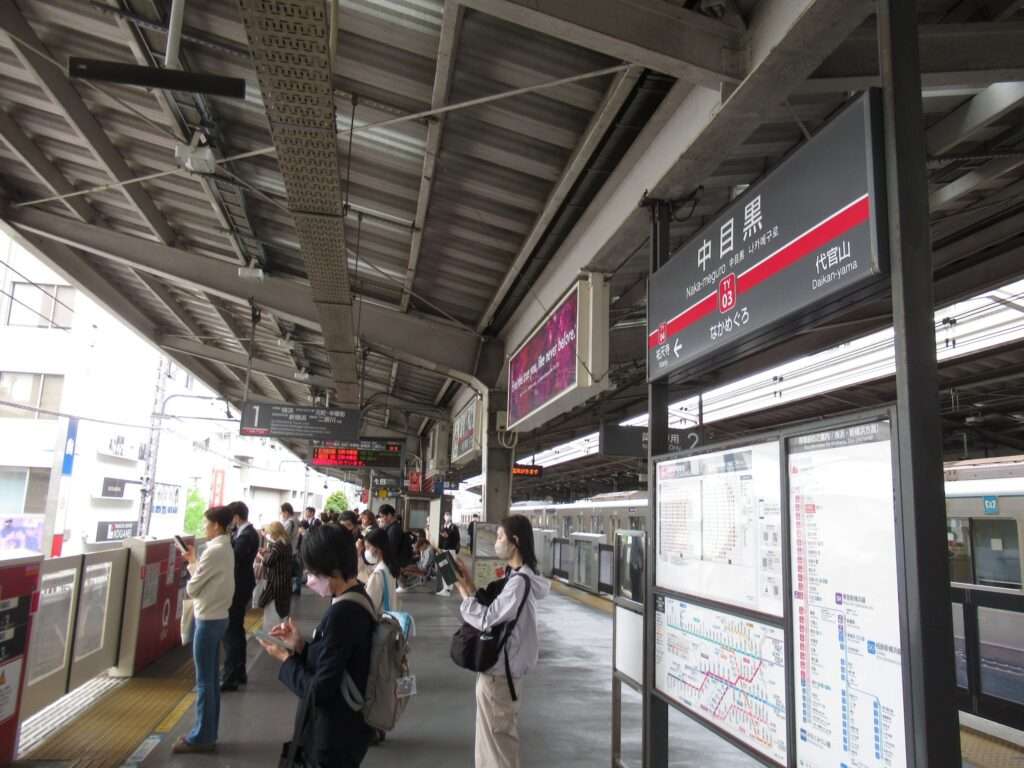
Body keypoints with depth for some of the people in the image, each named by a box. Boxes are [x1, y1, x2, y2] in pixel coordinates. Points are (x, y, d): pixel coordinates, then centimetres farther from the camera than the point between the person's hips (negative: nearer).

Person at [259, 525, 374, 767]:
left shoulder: (341, 614, -27)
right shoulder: (357, 599, 2)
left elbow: (318, 691, -24)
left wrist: (286, 660, -10)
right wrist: (300, 645, -2)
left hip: (333, 740, -9)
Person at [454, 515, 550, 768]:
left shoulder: (519, 581, -23)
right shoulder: (516, 576, 9)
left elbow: (486, 619, -25)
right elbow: (491, 609, 8)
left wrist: (464, 590, -14)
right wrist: (470, 584, 0)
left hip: (499, 673, -10)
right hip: (497, 667, 10)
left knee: (497, 740, 3)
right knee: (494, 738, 21)